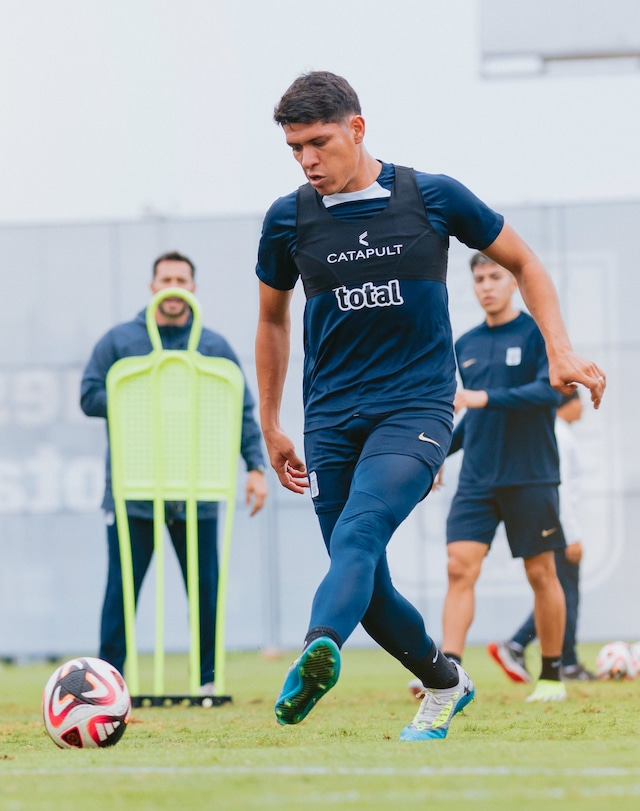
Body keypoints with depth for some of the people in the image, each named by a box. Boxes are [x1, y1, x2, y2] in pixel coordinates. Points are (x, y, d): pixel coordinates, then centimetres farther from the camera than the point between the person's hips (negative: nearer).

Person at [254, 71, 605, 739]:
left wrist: (560, 351, 2)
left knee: (359, 531, -30)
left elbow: (523, 262, 13)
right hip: (331, 421, 3)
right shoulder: (288, 219, 3)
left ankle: (319, 651, -54)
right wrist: (270, 428, 20)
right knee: (368, 589, 2)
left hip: (416, 407, -3)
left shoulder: (432, 197, -2)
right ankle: (445, 683, 28)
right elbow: (272, 319, 20)